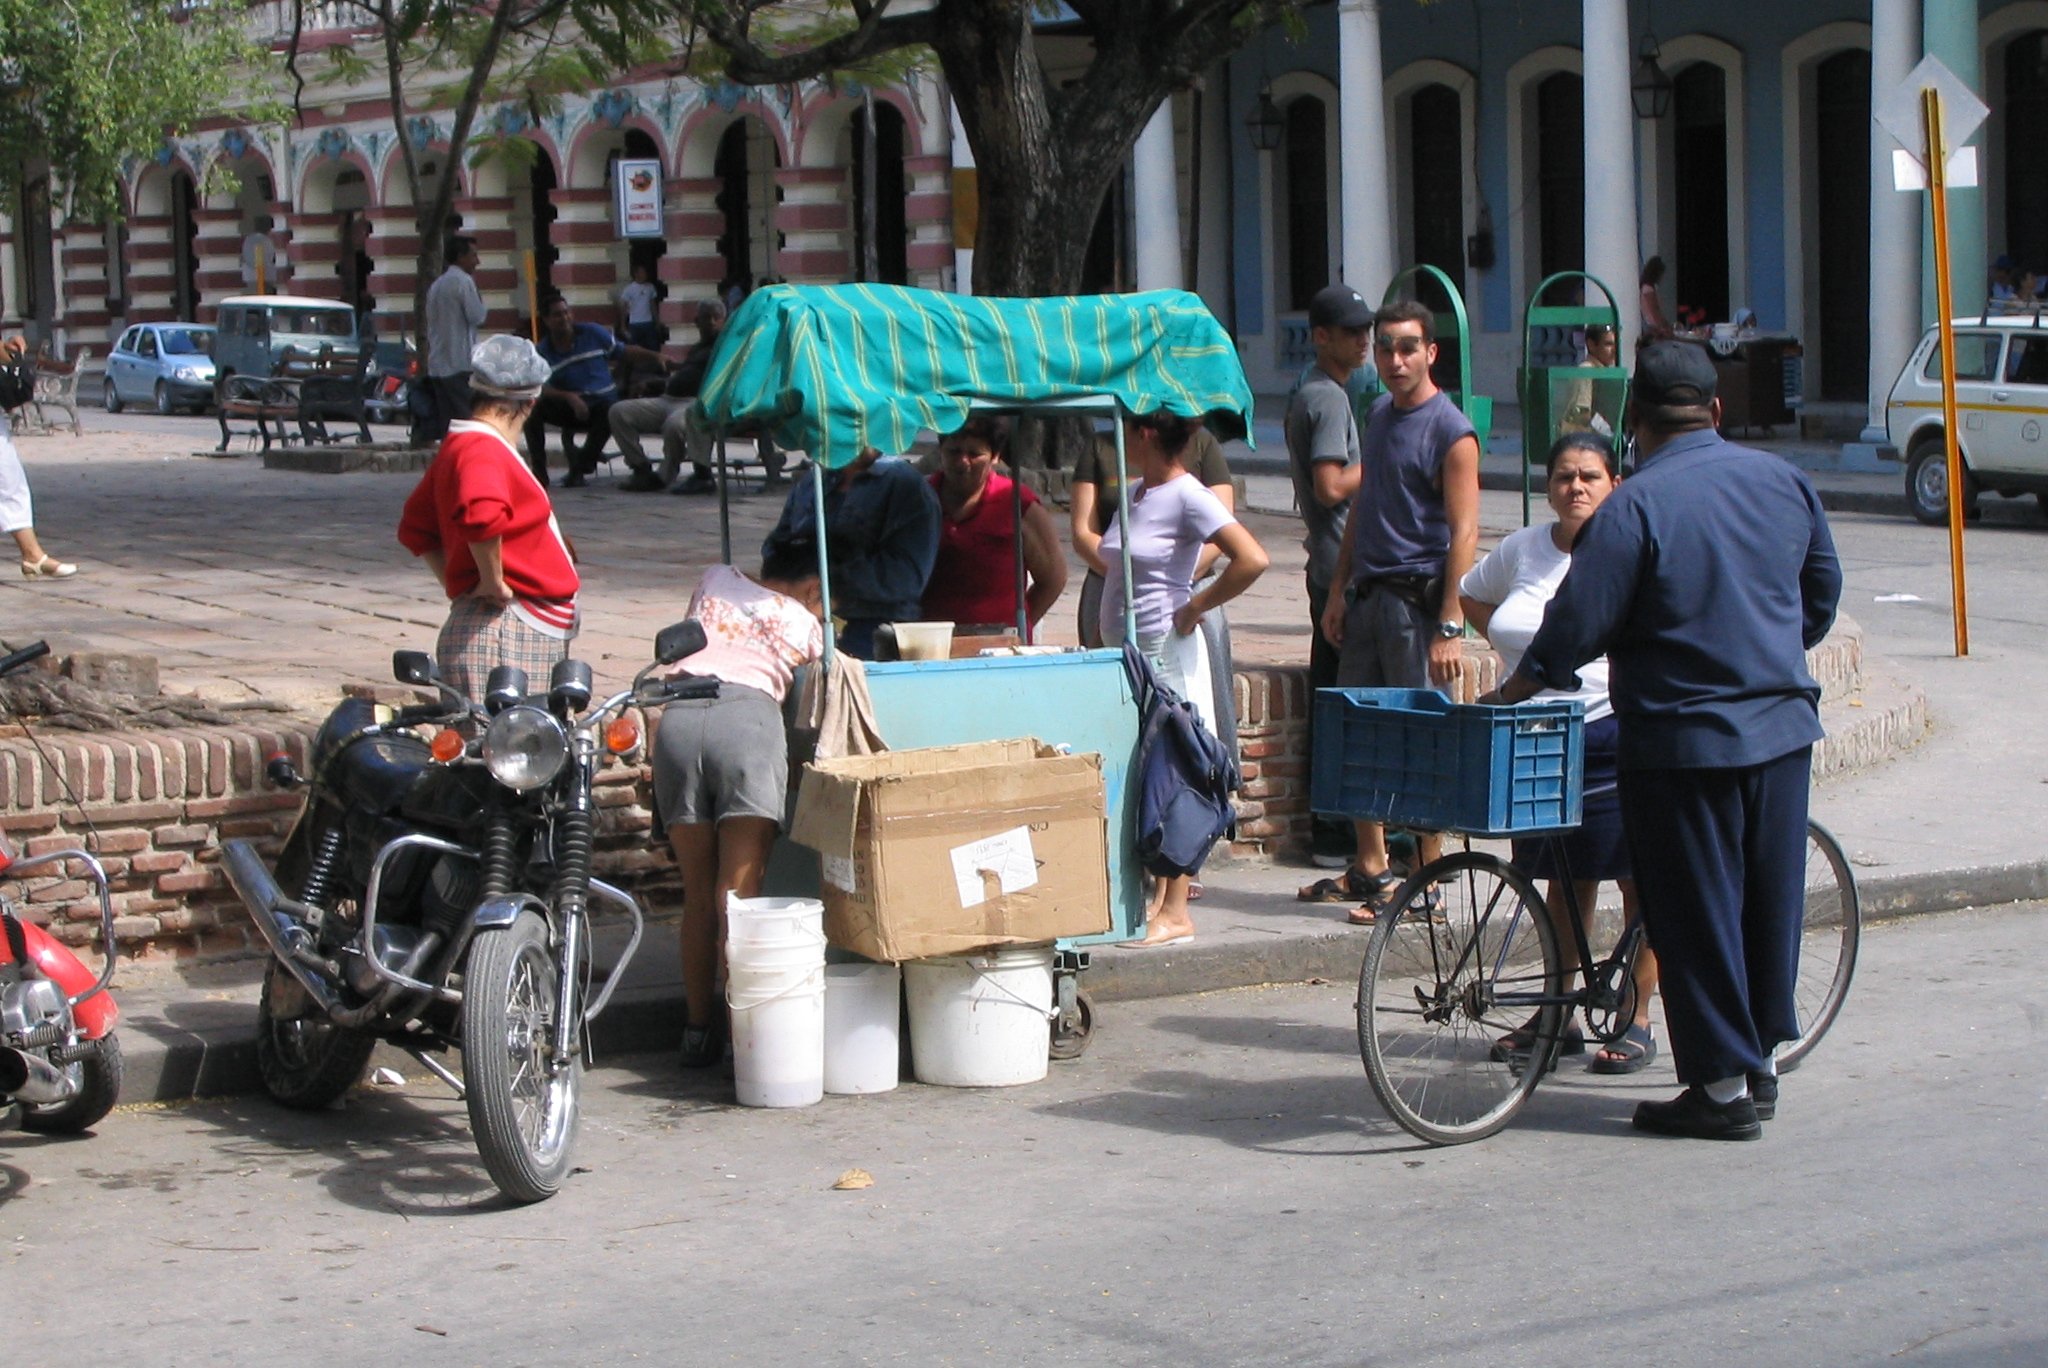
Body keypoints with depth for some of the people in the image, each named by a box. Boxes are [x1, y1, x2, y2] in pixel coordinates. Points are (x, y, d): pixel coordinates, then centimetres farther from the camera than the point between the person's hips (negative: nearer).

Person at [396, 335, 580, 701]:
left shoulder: (456, 447, 18)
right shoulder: (483, 450, -13)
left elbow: (415, 528, 29)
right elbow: (481, 515, -34)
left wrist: (456, 583, 21)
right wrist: (493, 583, -21)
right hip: (504, 632, -10)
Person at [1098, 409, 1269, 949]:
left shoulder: (1187, 496, -14)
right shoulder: (1135, 493, 10)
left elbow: (1252, 559, -24)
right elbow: (1099, 548, 31)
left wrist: (1195, 607, -16)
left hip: (1167, 654, -9)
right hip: (1125, 654, 9)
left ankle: (1175, 914, 0)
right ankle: (1153, 898, 20)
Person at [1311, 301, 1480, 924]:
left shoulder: (1450, 432, -10)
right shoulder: (1378, 416, 14)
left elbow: (1464, 532, -15)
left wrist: (1450, 626, -21)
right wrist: (1338, 591, 17)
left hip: (1417, 597, -8)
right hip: (1368, 593, 8)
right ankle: (1369, 870, 23)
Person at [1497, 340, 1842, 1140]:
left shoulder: (1635, 507, -16)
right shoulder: (1783, 482, 4)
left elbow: (1576, 627, -17)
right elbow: (1823, 594, 15)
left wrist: (1514, 691, -3)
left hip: (1683, 739, -6)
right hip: (1783, 727, 6)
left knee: (1696, 914, 3)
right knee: (1770, 898, 16)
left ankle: (1723, 1086, 6)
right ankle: (1762, 1061, 26)